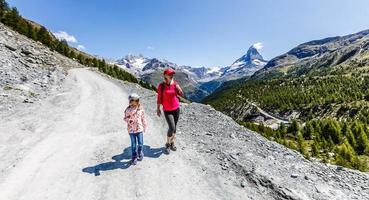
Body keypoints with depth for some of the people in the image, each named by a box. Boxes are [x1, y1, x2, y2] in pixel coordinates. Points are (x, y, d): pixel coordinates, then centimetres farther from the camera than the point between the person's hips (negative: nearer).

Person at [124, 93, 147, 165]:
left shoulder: (141, 109, -3)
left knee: (140, 143, 6)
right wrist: (128, 119, -22)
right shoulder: (128, 110, -8)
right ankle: (134, 157, 24)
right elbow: (125, 118, 2)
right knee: (133, 144, 9)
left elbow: (143, 118, 6)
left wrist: (145, 127, 11)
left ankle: (140, 154, 34)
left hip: (139, 129, 1)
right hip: (131, 130, -1)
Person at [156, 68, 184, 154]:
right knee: (172, 128, -12)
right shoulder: (161, 86, -9)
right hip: (167, 110, -3)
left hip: (176, 109, 4)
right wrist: (158, 109, 0)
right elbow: (159, 97, -2)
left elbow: (182, 94, -3)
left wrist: (178, 87, -18)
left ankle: (172, 143, 33)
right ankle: (167, 144, 14)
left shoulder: (175, 84, -2)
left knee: (174, 127, 11)